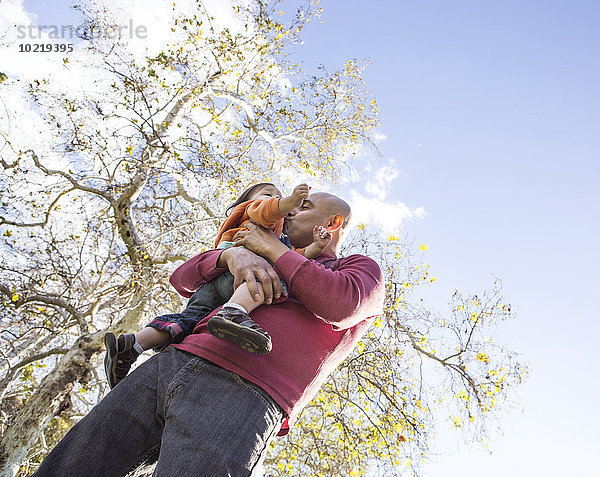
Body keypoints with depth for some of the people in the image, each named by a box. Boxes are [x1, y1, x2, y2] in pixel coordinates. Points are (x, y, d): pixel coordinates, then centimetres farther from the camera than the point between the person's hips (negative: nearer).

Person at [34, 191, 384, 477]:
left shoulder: (363, 269, 19)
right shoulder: (269, 271, 35)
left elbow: (341, 305, -7)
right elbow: (183, 279, 26)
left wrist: (272, 249, 5)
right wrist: (232, 253, 4)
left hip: (241, 393, -6)